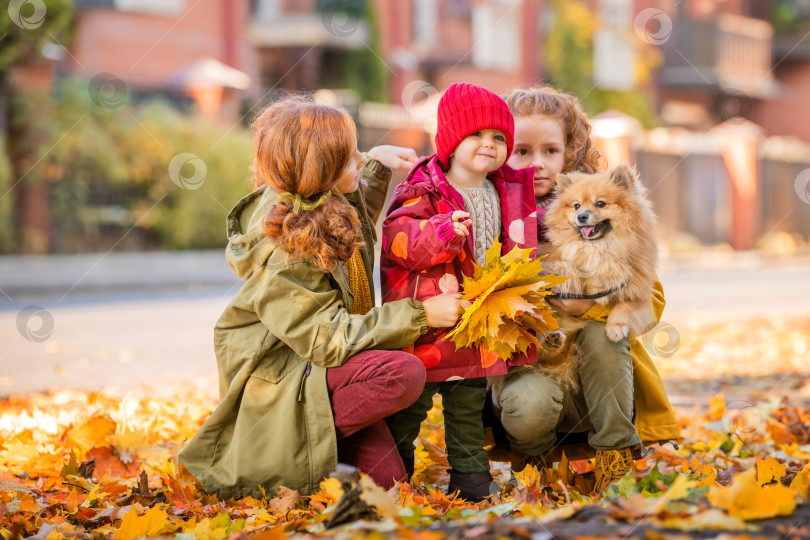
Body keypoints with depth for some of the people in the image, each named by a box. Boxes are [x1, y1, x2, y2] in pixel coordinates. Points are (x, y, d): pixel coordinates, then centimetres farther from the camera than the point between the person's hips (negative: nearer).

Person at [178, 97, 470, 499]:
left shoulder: (328, 208, 0)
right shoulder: (282, 254, -26)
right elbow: (327, 340, -27)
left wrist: (377, 164, 18)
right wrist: (419, 315, -25)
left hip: (313, 361, 8)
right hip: (277, 376, -8)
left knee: (384, 475, -6)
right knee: (404, 372, -29)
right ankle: (290, 450, -15)